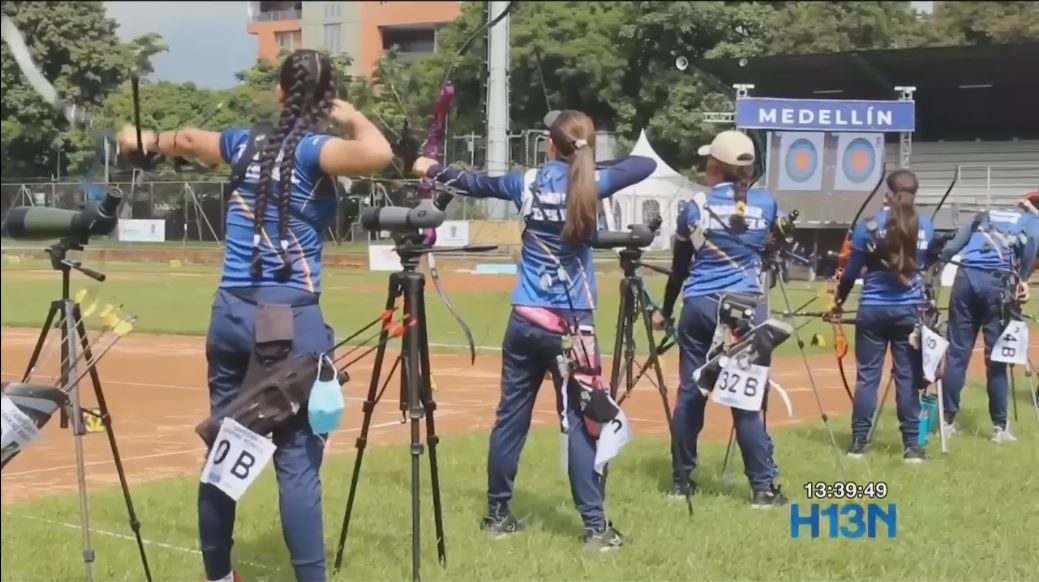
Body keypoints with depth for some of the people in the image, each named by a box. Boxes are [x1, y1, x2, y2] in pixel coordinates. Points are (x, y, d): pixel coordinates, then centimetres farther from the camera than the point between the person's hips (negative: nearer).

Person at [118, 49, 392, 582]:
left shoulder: (244, 145, 10)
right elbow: (378, 155, -27)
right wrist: (351, 117, -6)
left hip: (230, 313, 6)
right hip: (290, 319, -6)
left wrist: (147, 139, 53)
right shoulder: (311, 151, -8)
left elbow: (186, 140, 30)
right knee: (297, 459, -5)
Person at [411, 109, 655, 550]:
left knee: (511, 416, 11)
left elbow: (479, 183, 21)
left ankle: (497, 514, 20)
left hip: (525, 320, 4)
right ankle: (596, 526, -4)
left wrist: (434, 171, 39)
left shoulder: (528, 183, 4)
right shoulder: (592, 184, -6)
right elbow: (647, 164, 3)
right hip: (571, 324, -4)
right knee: (581, 422, -3)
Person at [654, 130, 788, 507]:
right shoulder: (766, 204, 2)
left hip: (699, 306, 1)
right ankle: (763, 487, -1)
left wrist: (665, 310, 23)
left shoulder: (695, 207, 1)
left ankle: (681, 481, 14)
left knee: (690, 393, 8)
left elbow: (680, 266, 11)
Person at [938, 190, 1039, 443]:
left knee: (957, 352, 6)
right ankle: (1000, 426, 5)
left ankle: (948, 420, 8)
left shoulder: (986, 216, 28)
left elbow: (950, 248, 16)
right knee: (996, 356, 2)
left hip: (965, 277, 3)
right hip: (997, 283, -3)